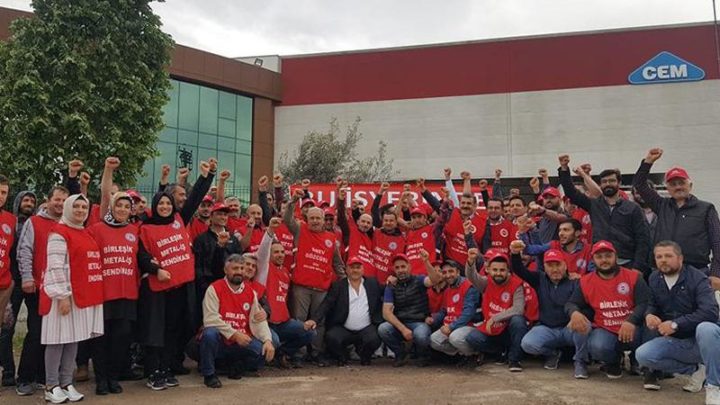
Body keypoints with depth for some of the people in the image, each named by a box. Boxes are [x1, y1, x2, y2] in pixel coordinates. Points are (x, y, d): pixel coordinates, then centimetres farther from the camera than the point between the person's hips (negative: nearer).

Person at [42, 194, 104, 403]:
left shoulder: (86, 234, 17)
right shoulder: (59, 233, -8)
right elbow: (55, 267, -15)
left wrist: (94, 292, 16)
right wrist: (63, 295, -20)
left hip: (84, 295, 8)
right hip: (65, 295, -8)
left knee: (74, 339, 10)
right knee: (58, 339, -2)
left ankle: (66, 383, 17)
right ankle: (51, 387, 7)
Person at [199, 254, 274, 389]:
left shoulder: (250, 292, 7)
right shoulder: (214, 288, -8)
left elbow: (258, 320, 3)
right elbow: (210, 319, -18)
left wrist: (267, 340, -14)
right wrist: (234, 334, -23)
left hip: (241, 342, 4)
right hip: (219, 341, -4)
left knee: (265, 352, -20)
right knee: (210, 334, -36)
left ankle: (234, 365, 12)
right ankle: (209, 374, -9)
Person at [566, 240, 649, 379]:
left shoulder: (634, 277, -2)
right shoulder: (586, 282, 5)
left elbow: (644, 303, -12)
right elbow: (571, 304, 9)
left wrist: (631, 321, -32)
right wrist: (574, 313, -18)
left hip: (631, 329, 0)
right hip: (604, 331, 1)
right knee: (598, 347, -33)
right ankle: (613, 361, 8)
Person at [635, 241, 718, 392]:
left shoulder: (697, 279, -12)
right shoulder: (654, 279, 5)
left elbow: (710, 312, -26)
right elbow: (651, 304, 15)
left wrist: (675, 324, -29)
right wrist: (649, 315, -11)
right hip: (672, 341, 5)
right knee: (642, 355, -22)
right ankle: (695, 369, -4)